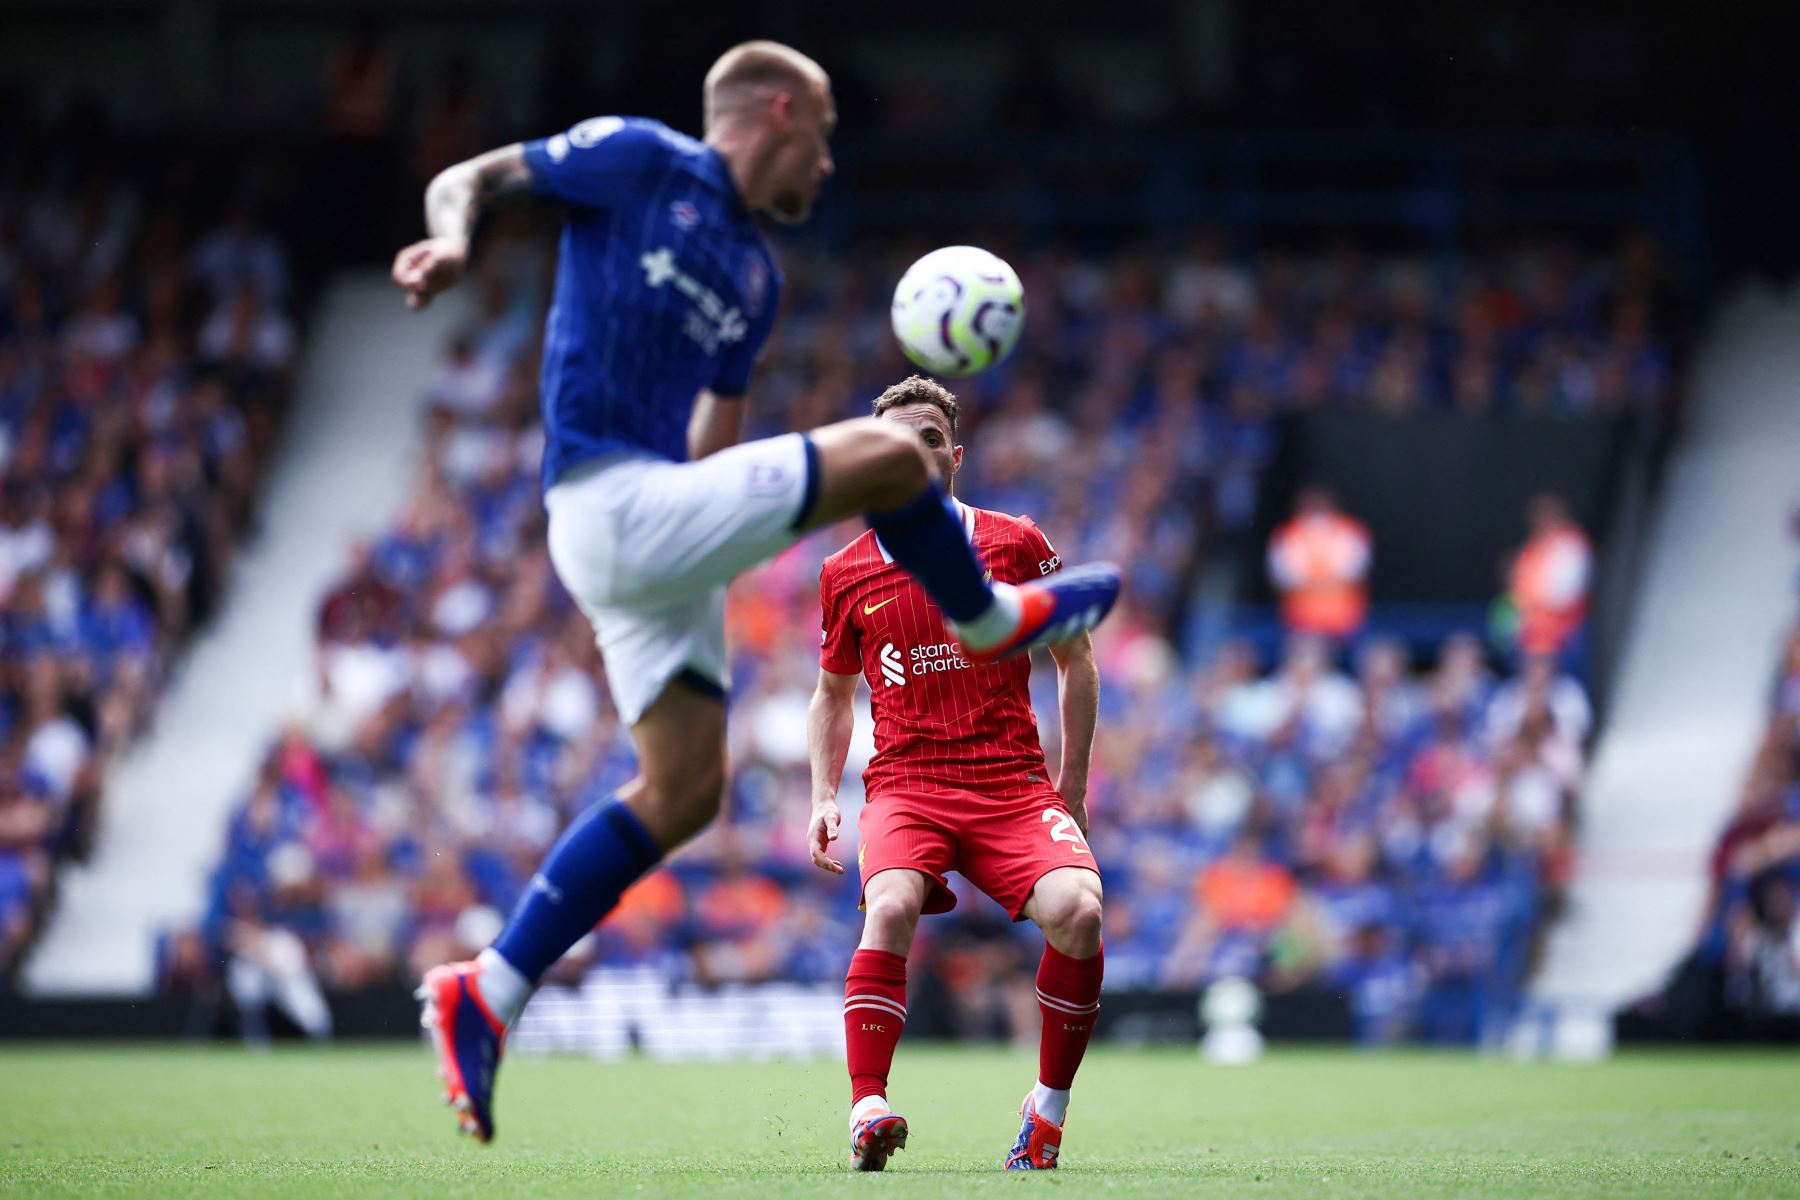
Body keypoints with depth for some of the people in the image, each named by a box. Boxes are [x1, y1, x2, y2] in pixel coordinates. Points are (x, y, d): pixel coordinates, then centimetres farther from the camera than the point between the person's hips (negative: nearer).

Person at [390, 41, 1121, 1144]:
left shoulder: (755, 276, 23)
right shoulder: (641, 160, 0)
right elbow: (471, 177, -2)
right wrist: (455, 236, -24)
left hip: (664, 528, 9)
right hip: (616, 501, -9)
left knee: (684, 790, 5)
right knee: (884, 453, -13)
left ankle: (487, 994, 4)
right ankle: (990, 620, 14)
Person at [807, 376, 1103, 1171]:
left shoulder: (1015, 545, 5)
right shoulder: (847, 574, 9)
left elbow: (1076, 660, 14)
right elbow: (833, 693, 24)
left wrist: (1072, 786, 10)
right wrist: (823, 800, 11)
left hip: (1013, 786, 0)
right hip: (904, 785, 0)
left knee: (1076, 911, -27)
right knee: (891, 908, -33)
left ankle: (1050, 1108, -8)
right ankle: (867, 1112, -35)